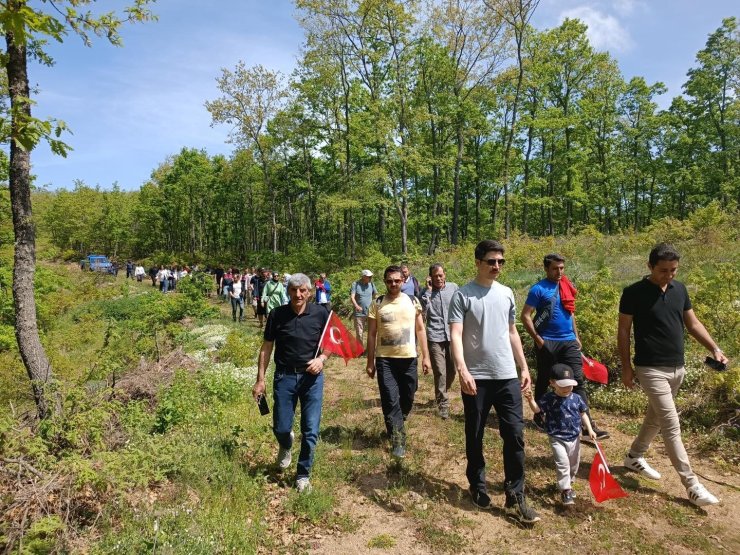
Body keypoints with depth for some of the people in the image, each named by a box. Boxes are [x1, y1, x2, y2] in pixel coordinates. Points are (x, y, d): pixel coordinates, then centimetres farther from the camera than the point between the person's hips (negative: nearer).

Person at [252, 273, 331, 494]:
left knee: (310, 431, 1)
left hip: (312, 377, 0)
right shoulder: (277, 315, -4)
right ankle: (286, 446, 43)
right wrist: (260, 380, 2)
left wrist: (322, 358, -15)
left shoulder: (321, 314, -6)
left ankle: (303, 474, 24)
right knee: (281, 428, 5)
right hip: (284, 376, 1)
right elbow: (266, 348, 3)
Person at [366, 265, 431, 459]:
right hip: (384, 359, -2)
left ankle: (395, 426, 41)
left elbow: (420, 330, 6)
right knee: (391, 401, -4)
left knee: (407, 399, 13)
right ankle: (398, 441, 7)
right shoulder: (377, 304, -1)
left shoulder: (413, 302, 2)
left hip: (409, 358, 2)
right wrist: (370, 362, 1)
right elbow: (371, 334, 2)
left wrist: (426, 357, 2)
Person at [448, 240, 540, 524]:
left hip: (507, 377, 4)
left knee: (515, 435, 2)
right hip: (476, 378, -4)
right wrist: (462, 370, -27)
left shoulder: (507, 294, 10)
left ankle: (515, 498, 13)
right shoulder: (462, 295, -7)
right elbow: (455, 336, -14)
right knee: (474, 437, 11)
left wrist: (524, 368, 14)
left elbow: (512, 333, 17)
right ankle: (478, 486, 30)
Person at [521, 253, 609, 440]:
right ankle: (538, 418, 26)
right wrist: (537, 339, -15)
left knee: (578, 381, -1)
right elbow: (525, 316, -11)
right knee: (543, 382, 8)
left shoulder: (567, 286, 10)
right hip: (547, 343, -5)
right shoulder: (538, 289, -8)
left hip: (569, 341, 5)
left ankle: (588, 426, 0)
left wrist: (576, 336, 17)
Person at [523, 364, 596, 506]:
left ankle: (569, 483, 40)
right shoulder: (548, 398, -12)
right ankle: (565, 490, -2)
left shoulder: (576, 398, -3)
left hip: (574, 437, 4)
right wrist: (531, 399, -38)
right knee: (562, 464, -11)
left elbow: (583, 414, 7)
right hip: (557, 438, -4)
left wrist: (590, 430, 1)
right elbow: (537, 409, -19)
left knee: (574, 463, 18)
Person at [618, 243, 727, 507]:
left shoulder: (679, 289, 5)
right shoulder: (634, 293, -12)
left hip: (677, 368, 7)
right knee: (672, 426, -6)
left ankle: (634, 457, 36)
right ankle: (691, 485, 2)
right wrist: (626, 367, -9)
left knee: (656, 418, 18)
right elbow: (623, 330, -7)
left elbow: (693, 323, 12)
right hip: (651, 369, -6)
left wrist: (715, 349, -2)